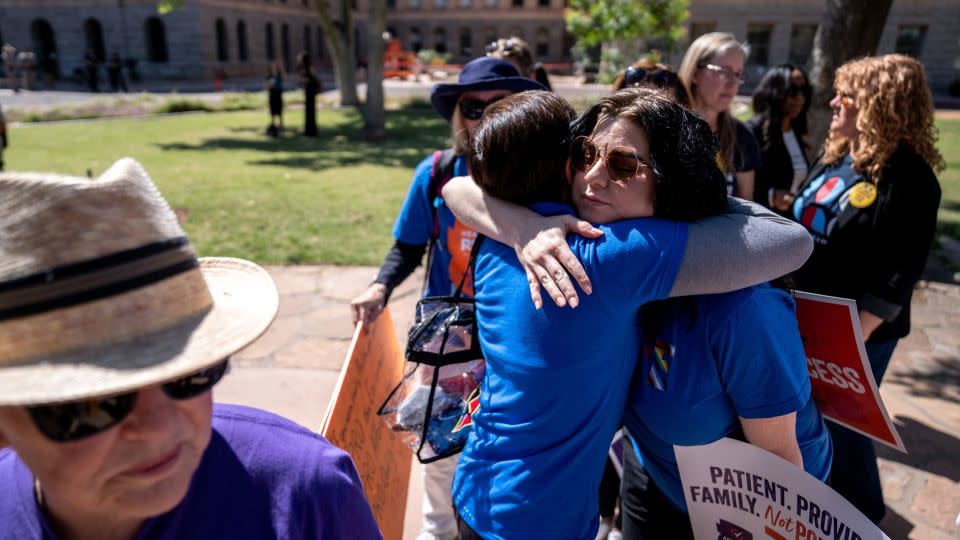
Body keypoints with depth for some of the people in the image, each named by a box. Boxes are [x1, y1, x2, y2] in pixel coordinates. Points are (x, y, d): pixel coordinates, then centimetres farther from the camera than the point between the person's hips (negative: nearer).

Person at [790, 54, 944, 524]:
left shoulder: (909, 177, -19)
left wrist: (856, 334, -23)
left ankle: (859, 516, 33)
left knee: (843, 425, 8)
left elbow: (902, 272, -22)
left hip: (856, 331, -7)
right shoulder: (836, 155, 5)